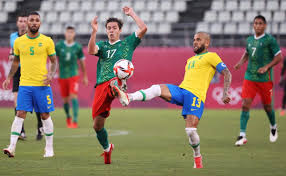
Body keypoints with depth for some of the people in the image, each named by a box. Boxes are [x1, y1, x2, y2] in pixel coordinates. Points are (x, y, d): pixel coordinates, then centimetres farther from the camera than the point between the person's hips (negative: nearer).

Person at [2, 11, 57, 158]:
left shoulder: (47, 41, 0)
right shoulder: (19, 41, 7)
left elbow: (54, 61, 5)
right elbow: (16, 61, 18)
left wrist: (51, 74, -13)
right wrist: (9, 78, 10)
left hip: (42, 84, -1)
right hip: (24, 84, 1)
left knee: (45, 115, 5)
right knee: (20, 114, -8)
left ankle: (49, 148, 15)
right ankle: (12, 147, -12)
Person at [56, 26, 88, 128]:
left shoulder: (78, 47, 0)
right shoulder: (59, 46, 0)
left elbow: (82, 62, 10)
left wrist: (85, 76, 15)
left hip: (73, 75, -1)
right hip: (62, 76, 2)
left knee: (74, 96, -17)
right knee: (65, 99, 7)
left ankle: (75, 120, -18)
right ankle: (68, 117, 33)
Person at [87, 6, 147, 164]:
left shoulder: (127, 43, 17)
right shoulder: (102, 45, 22)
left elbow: (143, 28, 4)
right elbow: (91, 51, -2)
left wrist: (132, 13, 11)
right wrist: (94, 32, -14)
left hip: (118, 79, -3)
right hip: (101, 85, 3)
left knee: (115, 82, -44)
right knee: (97, 125, 4)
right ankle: (107, 148, 28)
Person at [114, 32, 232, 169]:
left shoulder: (211, 56, 7)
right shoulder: (190, 60, 30)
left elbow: (227, 73, 0)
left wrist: (225, 94, -13)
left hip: (196, 95, -6)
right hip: (180, 90, 6)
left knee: (190, 130, -16)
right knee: (156, 88, -22)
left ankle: (197, 157, 9)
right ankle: (129, 98, -42)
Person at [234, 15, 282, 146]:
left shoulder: (270, 40, -6)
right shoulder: (249, 40, 9)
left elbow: (279, 57, -5)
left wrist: (266, 67, -17)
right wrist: (241, 62, 7)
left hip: (265, 78, -4)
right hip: (249, 77, 4)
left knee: (267, 106, 9)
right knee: (245, 105, -9)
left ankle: (273, 127, 38)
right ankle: (242, 135, -10)